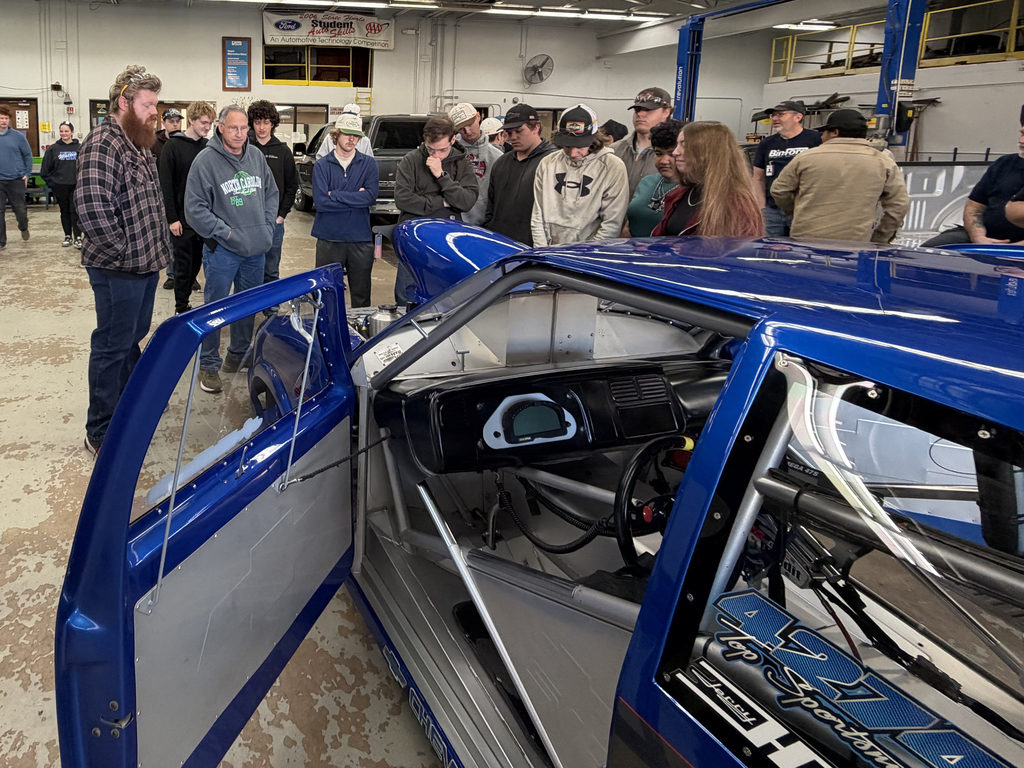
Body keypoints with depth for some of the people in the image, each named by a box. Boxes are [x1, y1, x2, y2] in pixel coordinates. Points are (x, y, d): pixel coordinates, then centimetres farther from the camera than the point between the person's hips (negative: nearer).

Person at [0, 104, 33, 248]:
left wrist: (26, 174, -1)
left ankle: (24, 228, 40)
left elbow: (28, 155, 5)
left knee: (20, 209, 9)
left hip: (16, 180, -1)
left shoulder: (18, 136, -1)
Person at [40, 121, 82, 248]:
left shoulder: (79, 148, 1)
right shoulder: (53, 149, 4)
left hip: (76, 186, -2)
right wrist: (51, 183, 1)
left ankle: (78, 238, -1)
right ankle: (68, 236, 18)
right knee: (65, 212, 10)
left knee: (75, 211, -5)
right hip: (59, 187, 2)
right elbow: (45, 170, 7)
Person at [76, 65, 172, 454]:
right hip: (118, 271, -9)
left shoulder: (139, 144, 14)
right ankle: (101, 434, 12)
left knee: (133, 338, 21)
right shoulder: (103, 144, -18)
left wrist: (158, 245, 14)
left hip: (145, 264, 10)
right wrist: (123, 251, -19)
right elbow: (92, 207, -27)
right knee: (113, 346, 0)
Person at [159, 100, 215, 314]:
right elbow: (165, 185, -8)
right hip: (183, 218, -4)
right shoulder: (174, 146, -6)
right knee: (183, 263, 1)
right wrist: (172, 218, -13)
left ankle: (185, 293, 27)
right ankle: (181, 308, 10)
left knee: (197, 261, 10)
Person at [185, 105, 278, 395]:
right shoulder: (206, 160, -11)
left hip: (256, 250, 6)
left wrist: (267, 226, 5)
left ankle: (238, 355, 34)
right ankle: (208, 365, 11)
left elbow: (271, 192, 16)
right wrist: (225, 232, -14)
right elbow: (195, 209, -12)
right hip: (222, 251, -6)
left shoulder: (256, 156, 6)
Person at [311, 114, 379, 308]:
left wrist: (335, 195, -11)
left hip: (360, 240, 1)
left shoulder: (369, 163, 5)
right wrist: (356, 198, -10)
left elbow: (371, 196, -10)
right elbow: (321, 202, -10)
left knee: (361, 296, 10)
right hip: (329, 239, -1)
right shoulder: (322, 165, 2)